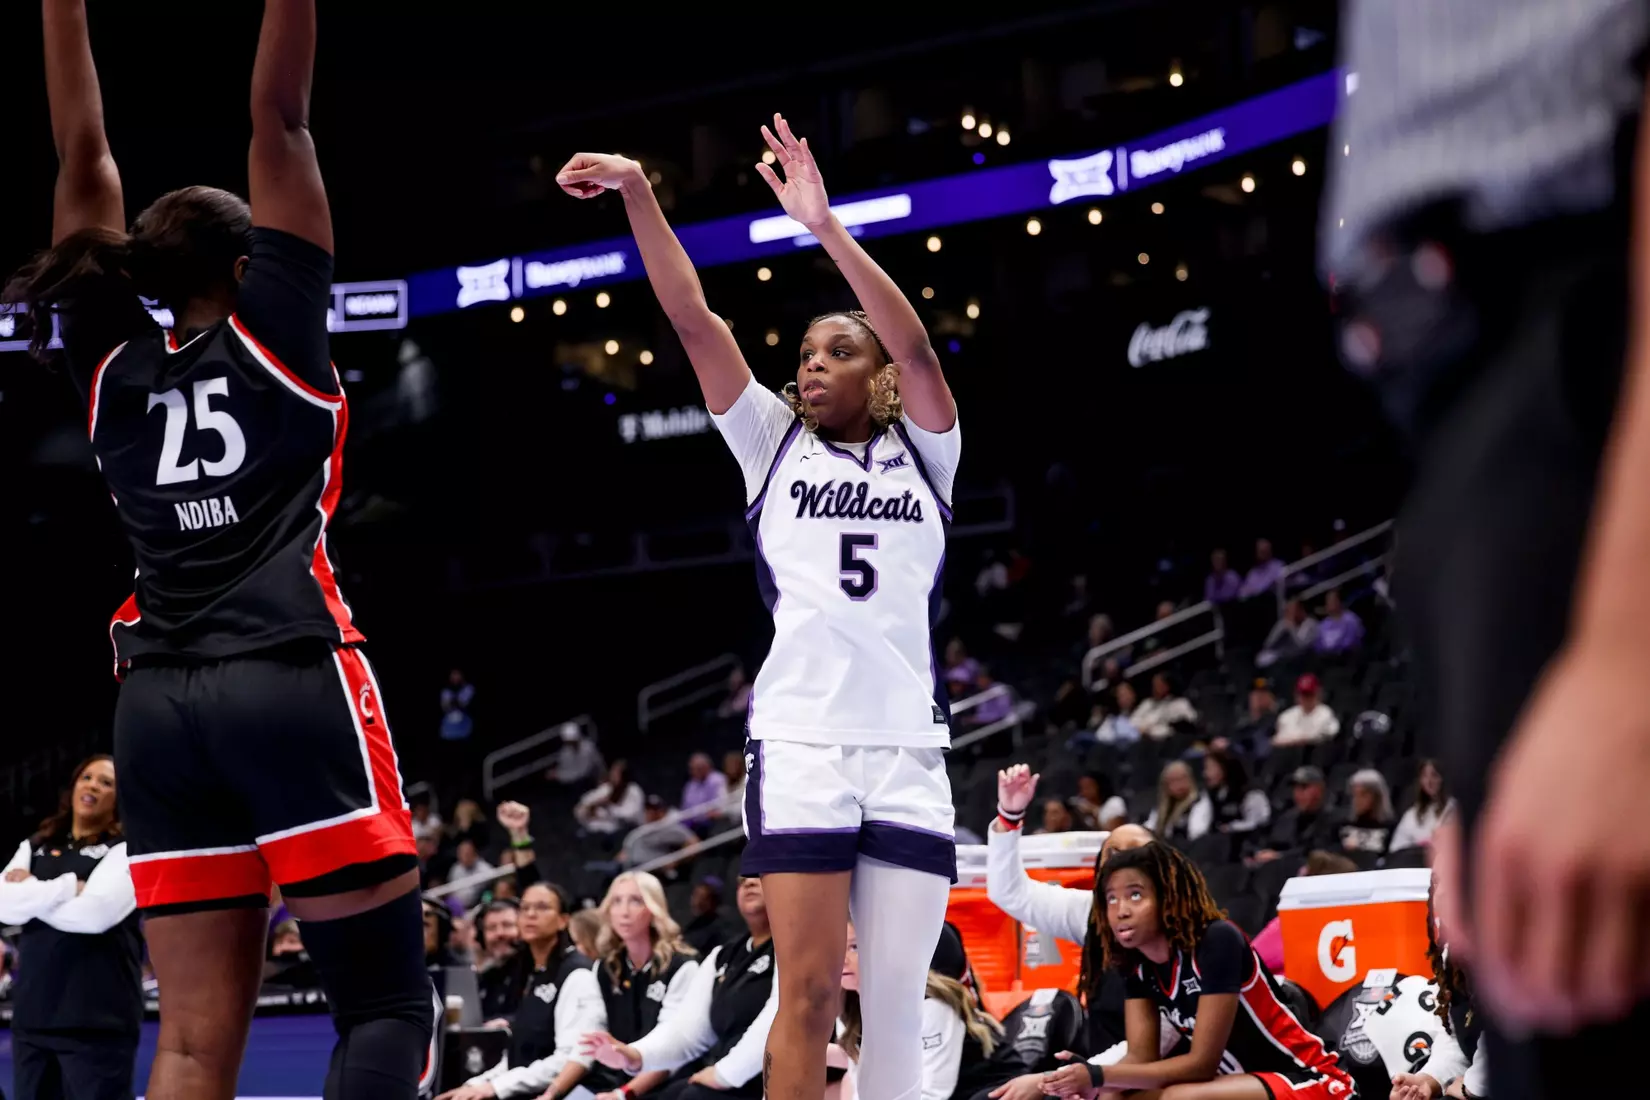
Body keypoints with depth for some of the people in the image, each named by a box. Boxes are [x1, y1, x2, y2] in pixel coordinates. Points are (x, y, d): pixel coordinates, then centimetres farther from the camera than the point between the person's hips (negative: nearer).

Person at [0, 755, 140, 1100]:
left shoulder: (126, 850, 2)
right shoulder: (35, 848, 17)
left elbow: (95, 913, -15)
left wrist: (31, 894, -2)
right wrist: (68, 887, -10)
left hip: (97, 1017, -6)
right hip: (33, 1013, 6)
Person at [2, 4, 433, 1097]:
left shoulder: (112, 367, 12)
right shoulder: (273, 336, 3)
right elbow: (279, 119, 1)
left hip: (159, 712, 5)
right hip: (293, 688, -5)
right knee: (390, 1002, -2)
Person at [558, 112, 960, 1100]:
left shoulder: (922, 455, 12)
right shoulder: (775, 445, 14)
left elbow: (915, 346, -6)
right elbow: (695, 320, 5)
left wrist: (827, 228, -16)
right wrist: (639, 196, -5)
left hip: (910, 751, 1)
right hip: (800, 744, -1)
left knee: (897, 1003, 1)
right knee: (809, 996, -8)